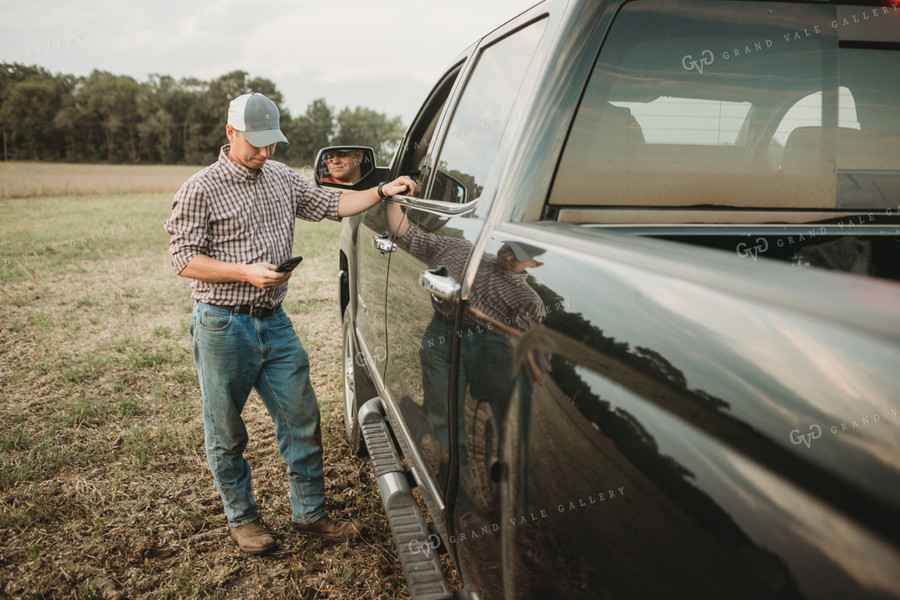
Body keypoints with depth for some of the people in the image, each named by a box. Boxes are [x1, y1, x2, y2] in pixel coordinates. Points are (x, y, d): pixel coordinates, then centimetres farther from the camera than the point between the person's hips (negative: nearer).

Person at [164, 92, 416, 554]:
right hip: (224, 328, -5)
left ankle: (309, 513, 23)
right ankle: (241, 517, 28)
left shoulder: (282, 178, 11)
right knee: (226, 431, 8)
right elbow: (184, 260, -10)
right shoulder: (201, 190, -8)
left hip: (275, 322, 6)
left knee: (302, 419, 8)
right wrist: (247, 272, -21)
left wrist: (382, 192, 7)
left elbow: (331, 205, 18)